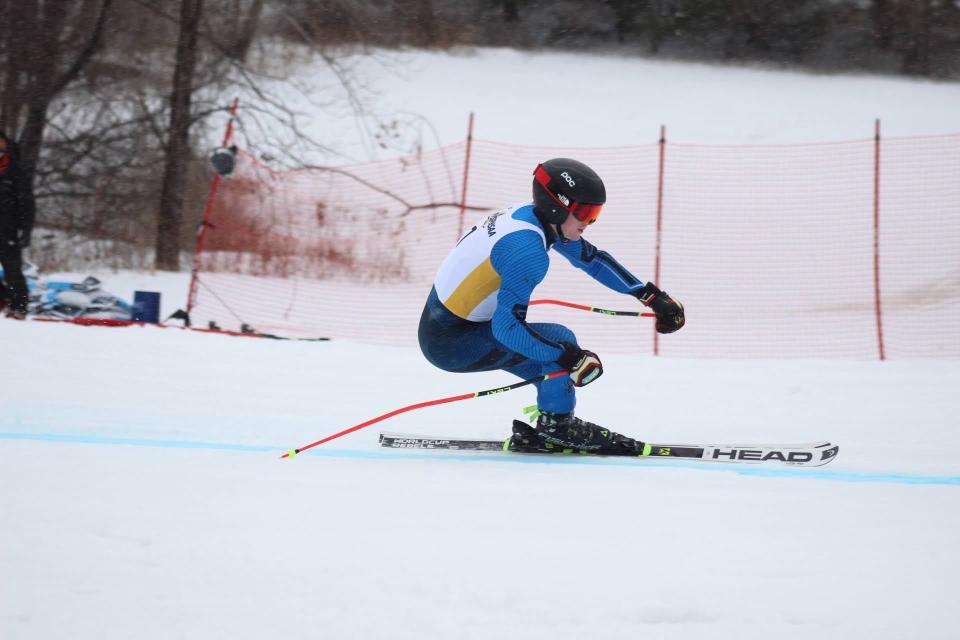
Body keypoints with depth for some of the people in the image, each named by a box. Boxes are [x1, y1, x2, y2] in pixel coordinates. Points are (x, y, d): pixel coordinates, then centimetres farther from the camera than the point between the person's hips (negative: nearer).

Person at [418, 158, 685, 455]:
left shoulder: (534, 217, 1)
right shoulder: (526, 247, -27)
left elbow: (592, 258, 14)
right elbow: (506, 327, -30)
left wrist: (651, 295, 11)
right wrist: (570, 357, -28)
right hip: (449, 342, -10)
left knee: (556, 357, 13)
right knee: (559, 339, -15)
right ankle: (556, 425, -1)